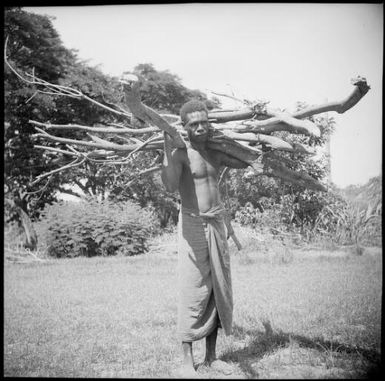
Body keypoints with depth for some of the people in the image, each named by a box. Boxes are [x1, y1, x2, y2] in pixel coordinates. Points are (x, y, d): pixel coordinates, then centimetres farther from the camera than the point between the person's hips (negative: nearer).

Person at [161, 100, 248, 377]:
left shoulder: (217, 153, 8)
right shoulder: (180, 153, -10)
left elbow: (246, 162, 22)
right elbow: (171, 186, -27)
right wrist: (168, 146, -28)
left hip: (218, 225, 6)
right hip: (193, 226, -6)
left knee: (219, 289, 8)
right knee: (193, 290, -4)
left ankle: (211, 355, 18)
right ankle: (188, 360, 4)